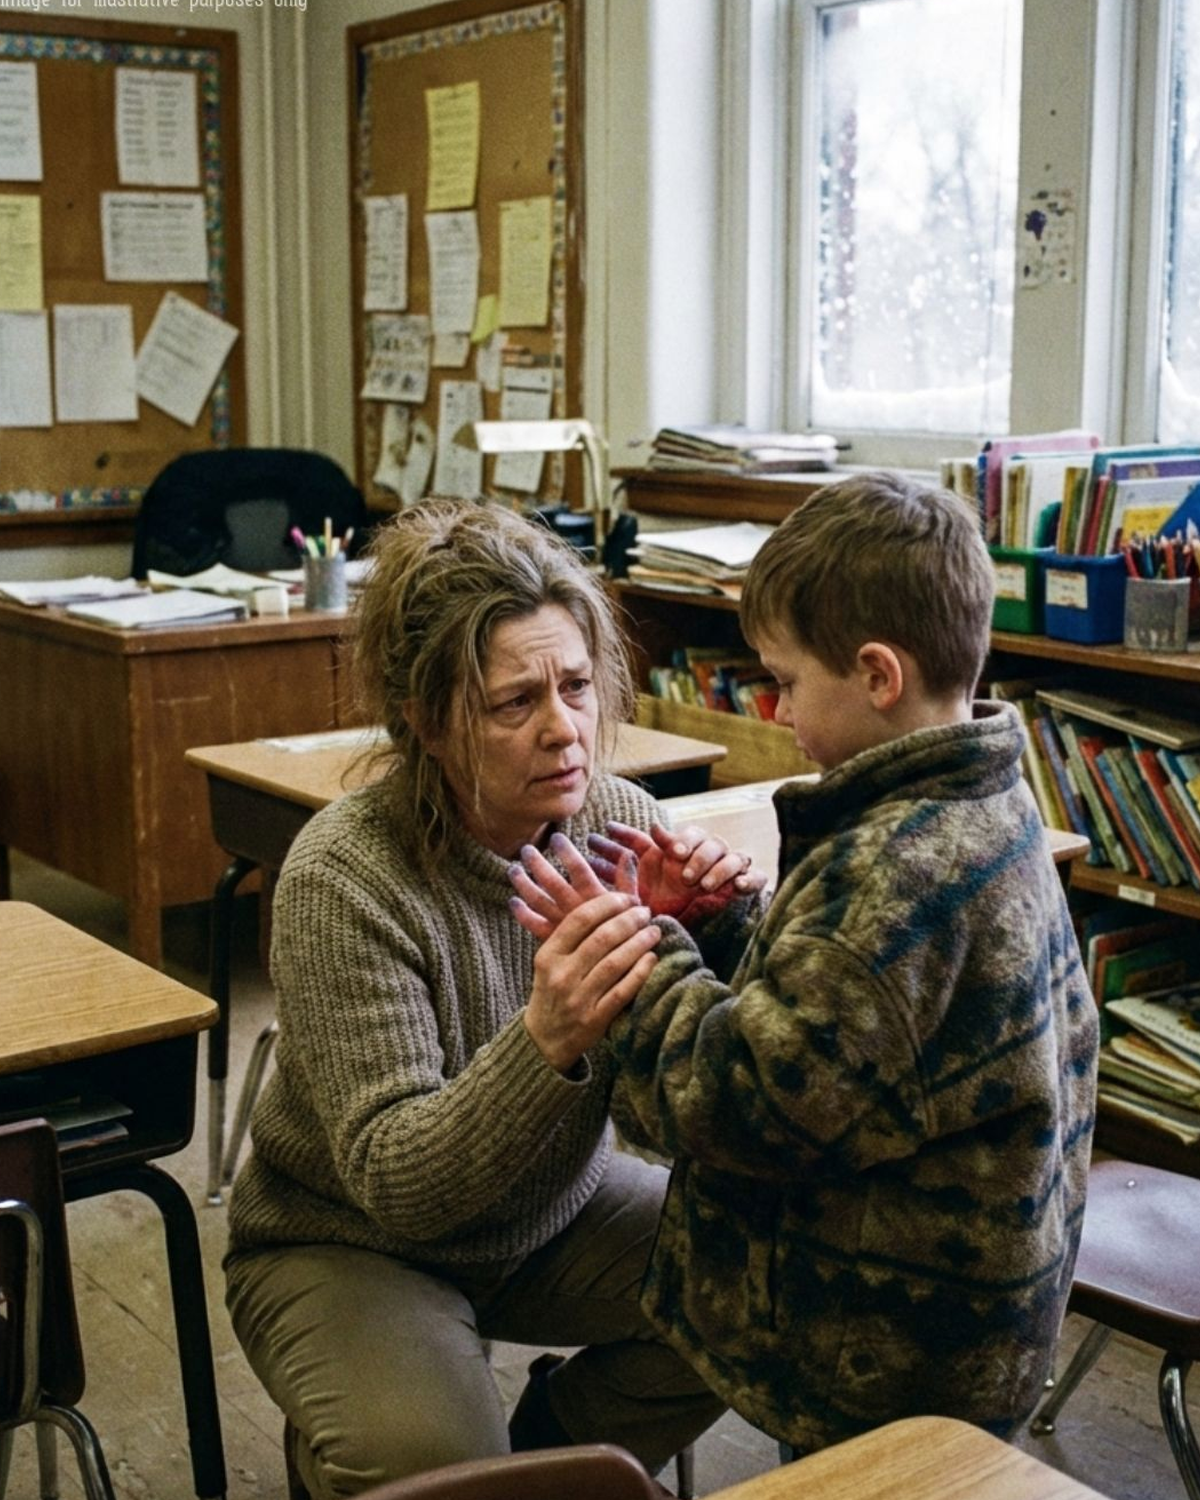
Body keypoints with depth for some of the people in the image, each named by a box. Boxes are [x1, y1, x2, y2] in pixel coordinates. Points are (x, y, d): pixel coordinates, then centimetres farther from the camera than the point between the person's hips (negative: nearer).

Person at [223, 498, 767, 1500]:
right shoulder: (343, 879, -25)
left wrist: (730, 926, -28)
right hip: (348, 1243, -5)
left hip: (558, 1211, 5)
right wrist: (545, 1042, -44)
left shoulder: (620, 820, -13)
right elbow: (393, 1180, -28)